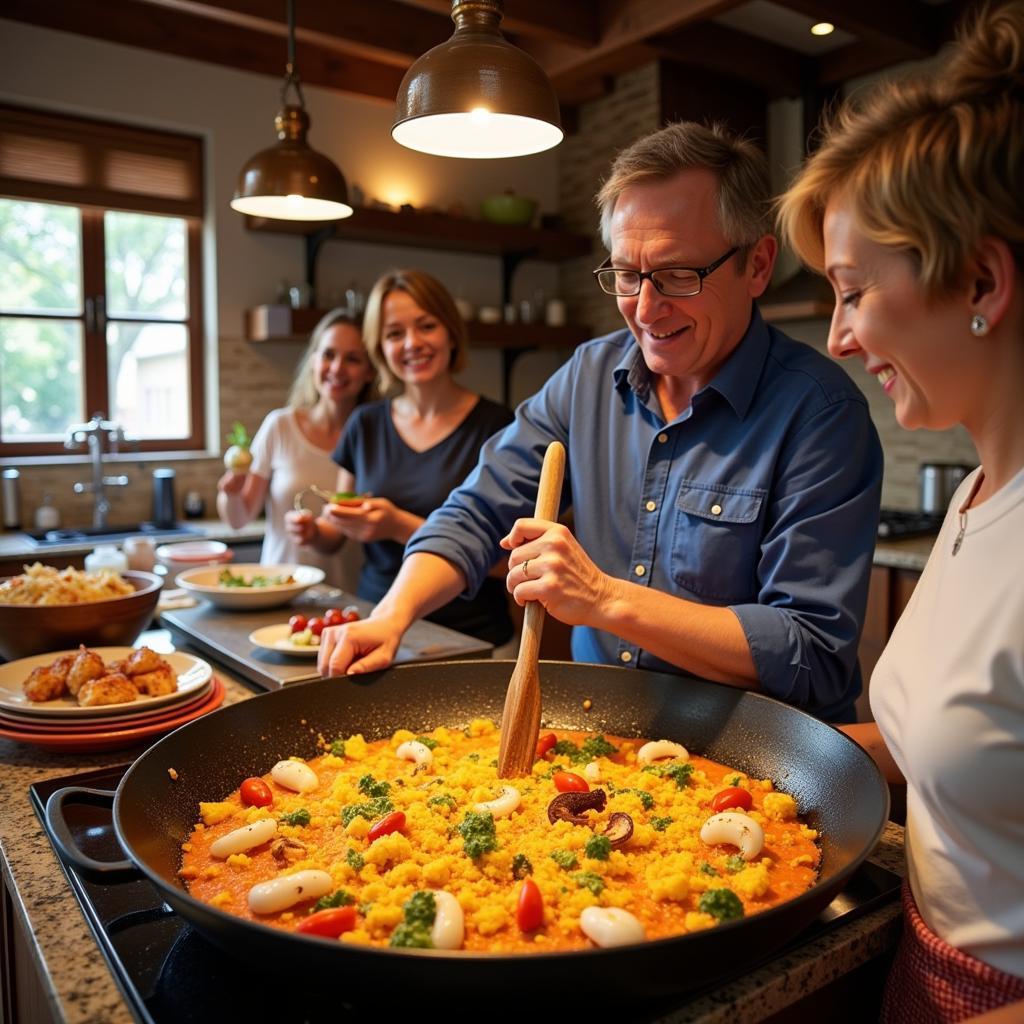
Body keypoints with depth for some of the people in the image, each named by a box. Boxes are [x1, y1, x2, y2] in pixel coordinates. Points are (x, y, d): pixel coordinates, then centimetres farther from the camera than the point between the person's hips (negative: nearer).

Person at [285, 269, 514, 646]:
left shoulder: (493, 424, -7)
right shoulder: (366, 424, 5)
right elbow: (338, 536, 15)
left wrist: (402, 527, -20)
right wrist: (314, 531, -6)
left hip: (469, 638, -3)